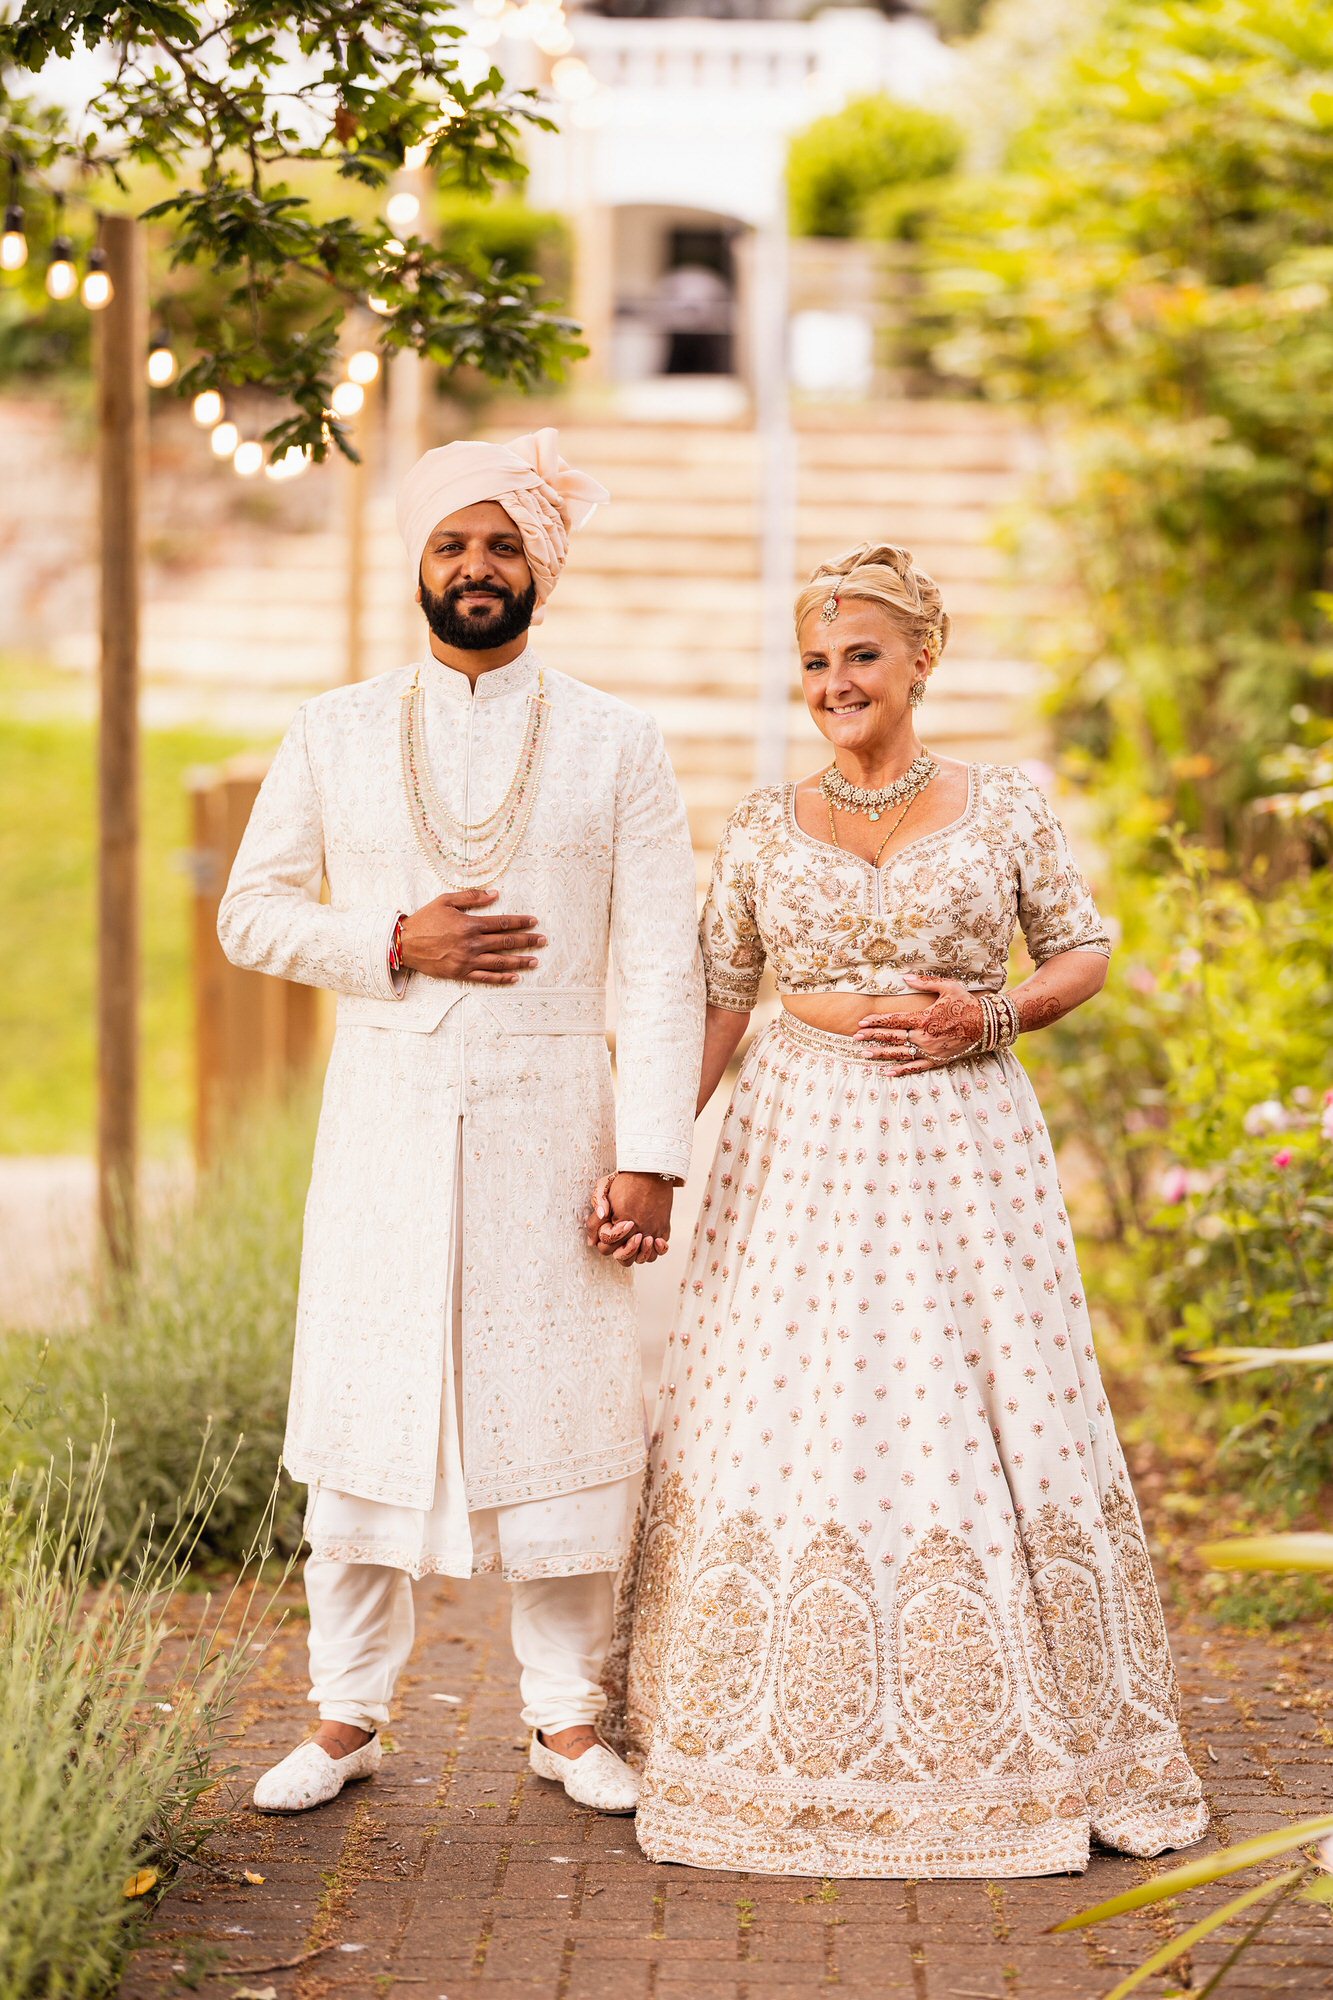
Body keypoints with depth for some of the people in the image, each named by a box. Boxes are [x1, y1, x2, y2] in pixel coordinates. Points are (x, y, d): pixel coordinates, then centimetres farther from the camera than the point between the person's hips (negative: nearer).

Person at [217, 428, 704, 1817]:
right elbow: (254, 911, 8)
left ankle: (566, 1717, 13)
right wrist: (394, 944, -9)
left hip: (548, 1116, -1)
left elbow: (659, 967, 0)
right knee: (360, 1409, 1)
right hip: (384, 1113, 1)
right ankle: (346, 1715, 13)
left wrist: (652, 1157, -8)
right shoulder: (335, 734, 7)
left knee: (560, 1408, 0)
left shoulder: (617, 748, 3)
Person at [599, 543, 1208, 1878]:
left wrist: (991, 1019, -10)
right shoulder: (763, 828, 6)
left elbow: (1085, 955, 8)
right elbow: (713, 1002, 6)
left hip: (962, 1145, -1)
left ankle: (1007, 1747, 13)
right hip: (802, 1148, 1)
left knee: (988, 1420, 0)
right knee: (778, 1428, 0)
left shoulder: (1002, 808, 2)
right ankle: (784, 1758, 11)